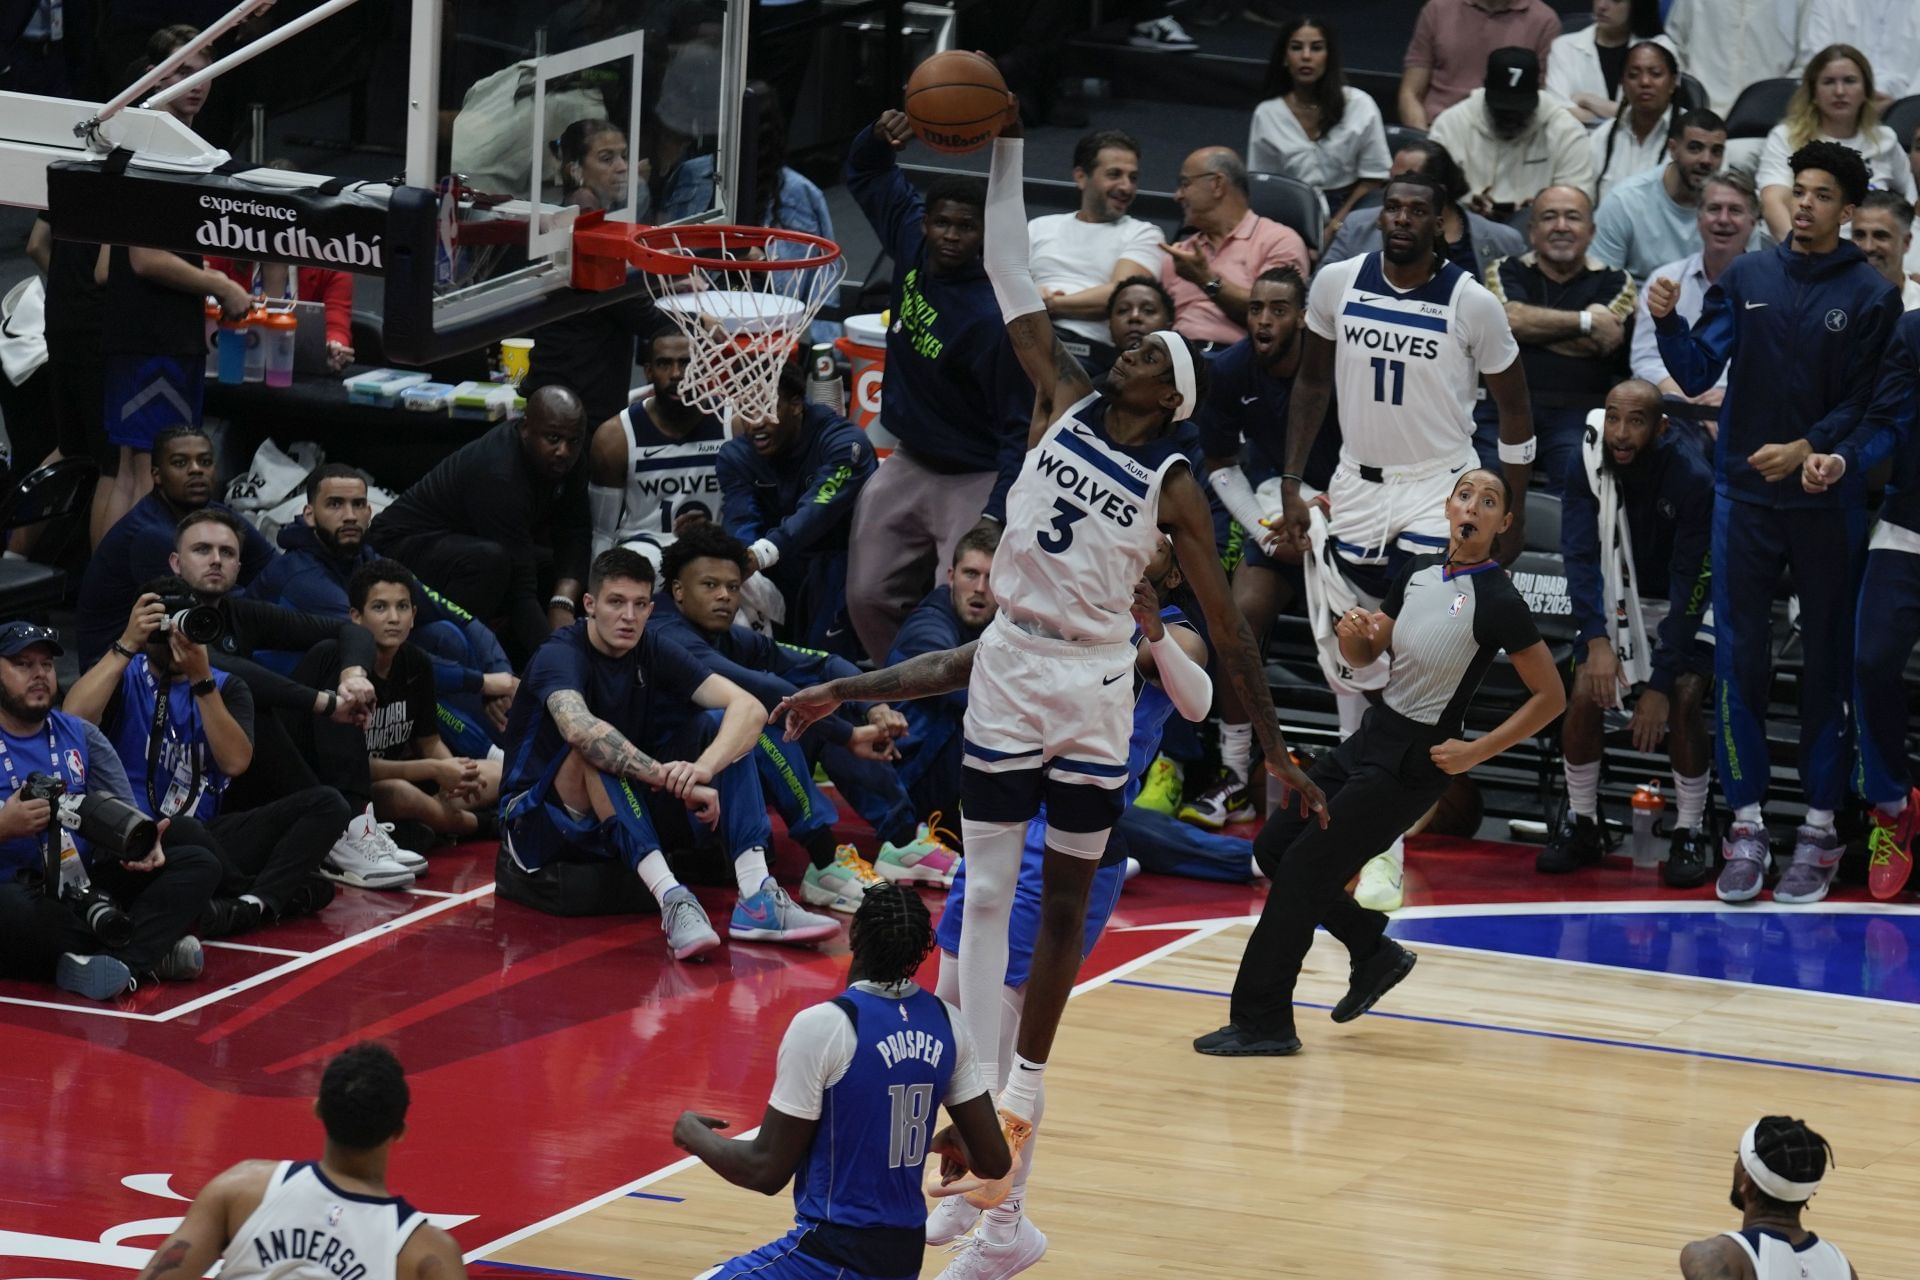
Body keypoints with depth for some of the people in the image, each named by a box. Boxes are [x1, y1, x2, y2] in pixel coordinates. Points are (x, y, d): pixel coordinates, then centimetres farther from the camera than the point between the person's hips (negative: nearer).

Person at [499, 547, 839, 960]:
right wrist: (673, 778, -47)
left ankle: (756, 896, -25)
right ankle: (672, 900, -49)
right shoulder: (560, 655, -19)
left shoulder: (654, 652, -2)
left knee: (718, 725, -9)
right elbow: (578, 728, -43)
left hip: (626, 811, 6)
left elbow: (750, 709, -13)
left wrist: (703, 768, -35)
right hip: (537, 819, -6)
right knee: (596, 749, -35)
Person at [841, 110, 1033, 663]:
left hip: (974, 481, -8)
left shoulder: (993, 320, -27)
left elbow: (1023, 428, -23)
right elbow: (867, 176, 13)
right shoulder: (913, 242, -6)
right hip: (908, 466, 8)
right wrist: (880, 135, -11)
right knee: (869, 599, 6)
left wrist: (994, 519, -30)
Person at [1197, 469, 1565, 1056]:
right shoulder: (1418, 572, 3)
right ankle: (1375, 953, 26)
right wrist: (1353, 634, -10)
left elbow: (1550, 697, -14)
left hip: (1415, 760, -8)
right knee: (1273, 846, 12)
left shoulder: (1496, 602, -18)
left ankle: (1262, 1023, 0)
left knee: (1304, 868, -8)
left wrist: (1475, 753, -15)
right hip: (1374, 734, 8)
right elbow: (1365, 656, 14)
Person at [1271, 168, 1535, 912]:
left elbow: (1514, 407, 0)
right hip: (1357, 486, 4)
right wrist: (1291, 484, 5)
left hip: (1439, 491, -4)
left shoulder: (1471, 304, -13)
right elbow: (1313, 382, 10)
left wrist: (1514, 510, 1)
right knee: (1348, 665, 7)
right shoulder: (1338, 285, -4)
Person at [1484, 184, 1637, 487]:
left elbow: (1593, 344, -3)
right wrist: (1586, 322, -2)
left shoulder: (1613, 281, 13)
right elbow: (1510, 318, -5)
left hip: (1578, 412, 0)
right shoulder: (1507, 272, 17)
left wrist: (1528, 324, 3)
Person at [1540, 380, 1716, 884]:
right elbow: (1581, 558, -19)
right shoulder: (1586, 466, -18)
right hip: (1615, 596, 3)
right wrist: (1596, 639, -35)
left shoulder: (1692, 478, -28)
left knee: (1684, 701, -23)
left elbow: (1690, 585, -27)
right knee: (1585, 693, -16)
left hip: (1682, 602, -3)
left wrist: (1660, 684, -29)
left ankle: (1691, 833, -10)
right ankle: (1581, 825, 0)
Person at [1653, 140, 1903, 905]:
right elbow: (1698, 373, 4)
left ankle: (1819, 830, 9)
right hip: (1745, 497, 2)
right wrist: (1667, 323, -14)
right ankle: (1746, 825, 7)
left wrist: (1810, 450, -20)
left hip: (1826, 500, -2)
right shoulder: (1747, 279, 6)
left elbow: (1864, 404, -6)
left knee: (1827, 667, 3)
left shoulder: (1869, 296, -3)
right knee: (1740, 662, 1)